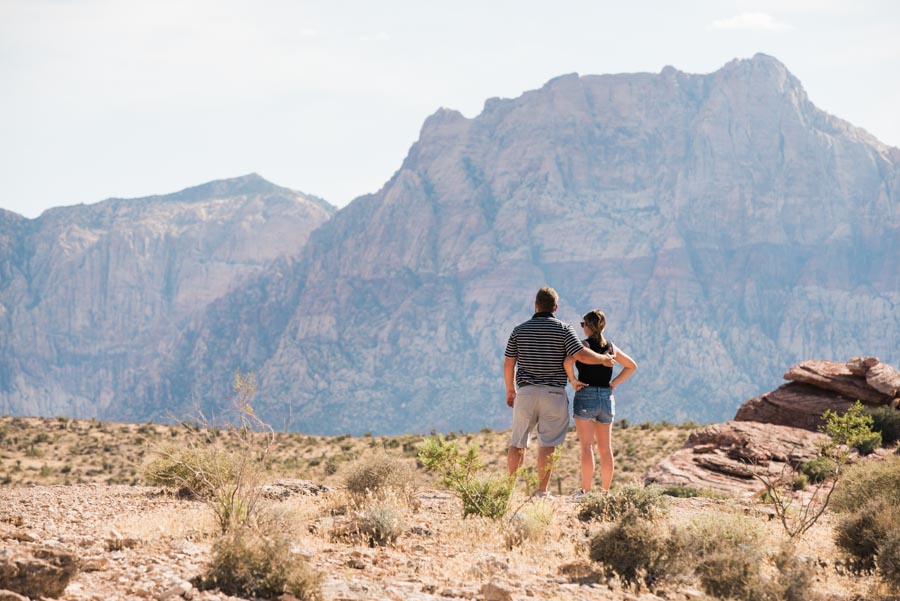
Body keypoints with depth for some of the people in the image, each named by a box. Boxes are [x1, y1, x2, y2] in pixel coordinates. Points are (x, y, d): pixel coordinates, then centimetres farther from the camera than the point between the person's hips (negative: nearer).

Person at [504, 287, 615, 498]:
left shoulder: (519, 330, 6)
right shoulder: (563, 329, -2)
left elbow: (508, 364, 7)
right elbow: (581, 354, -12)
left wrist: (510, 390, 19)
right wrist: (603, 359, 6)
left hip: (525, 392, 2)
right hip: (553, 393, -2)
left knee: (518, 443, 10)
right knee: (547, 444, -1)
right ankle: (542, 491, -5)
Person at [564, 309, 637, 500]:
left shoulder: (583, 345, -6)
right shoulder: (611, 347, 10)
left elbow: (568, 361, -25)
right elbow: (631, 366, 19)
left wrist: (573, 381, -12)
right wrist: (614, 383, 13)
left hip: (585, 396, -5)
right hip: (607, 398, 5)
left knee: (586, 446, -8)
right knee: (605, 449, 9)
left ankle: (586, 490, -14)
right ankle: (605, 490, 12)